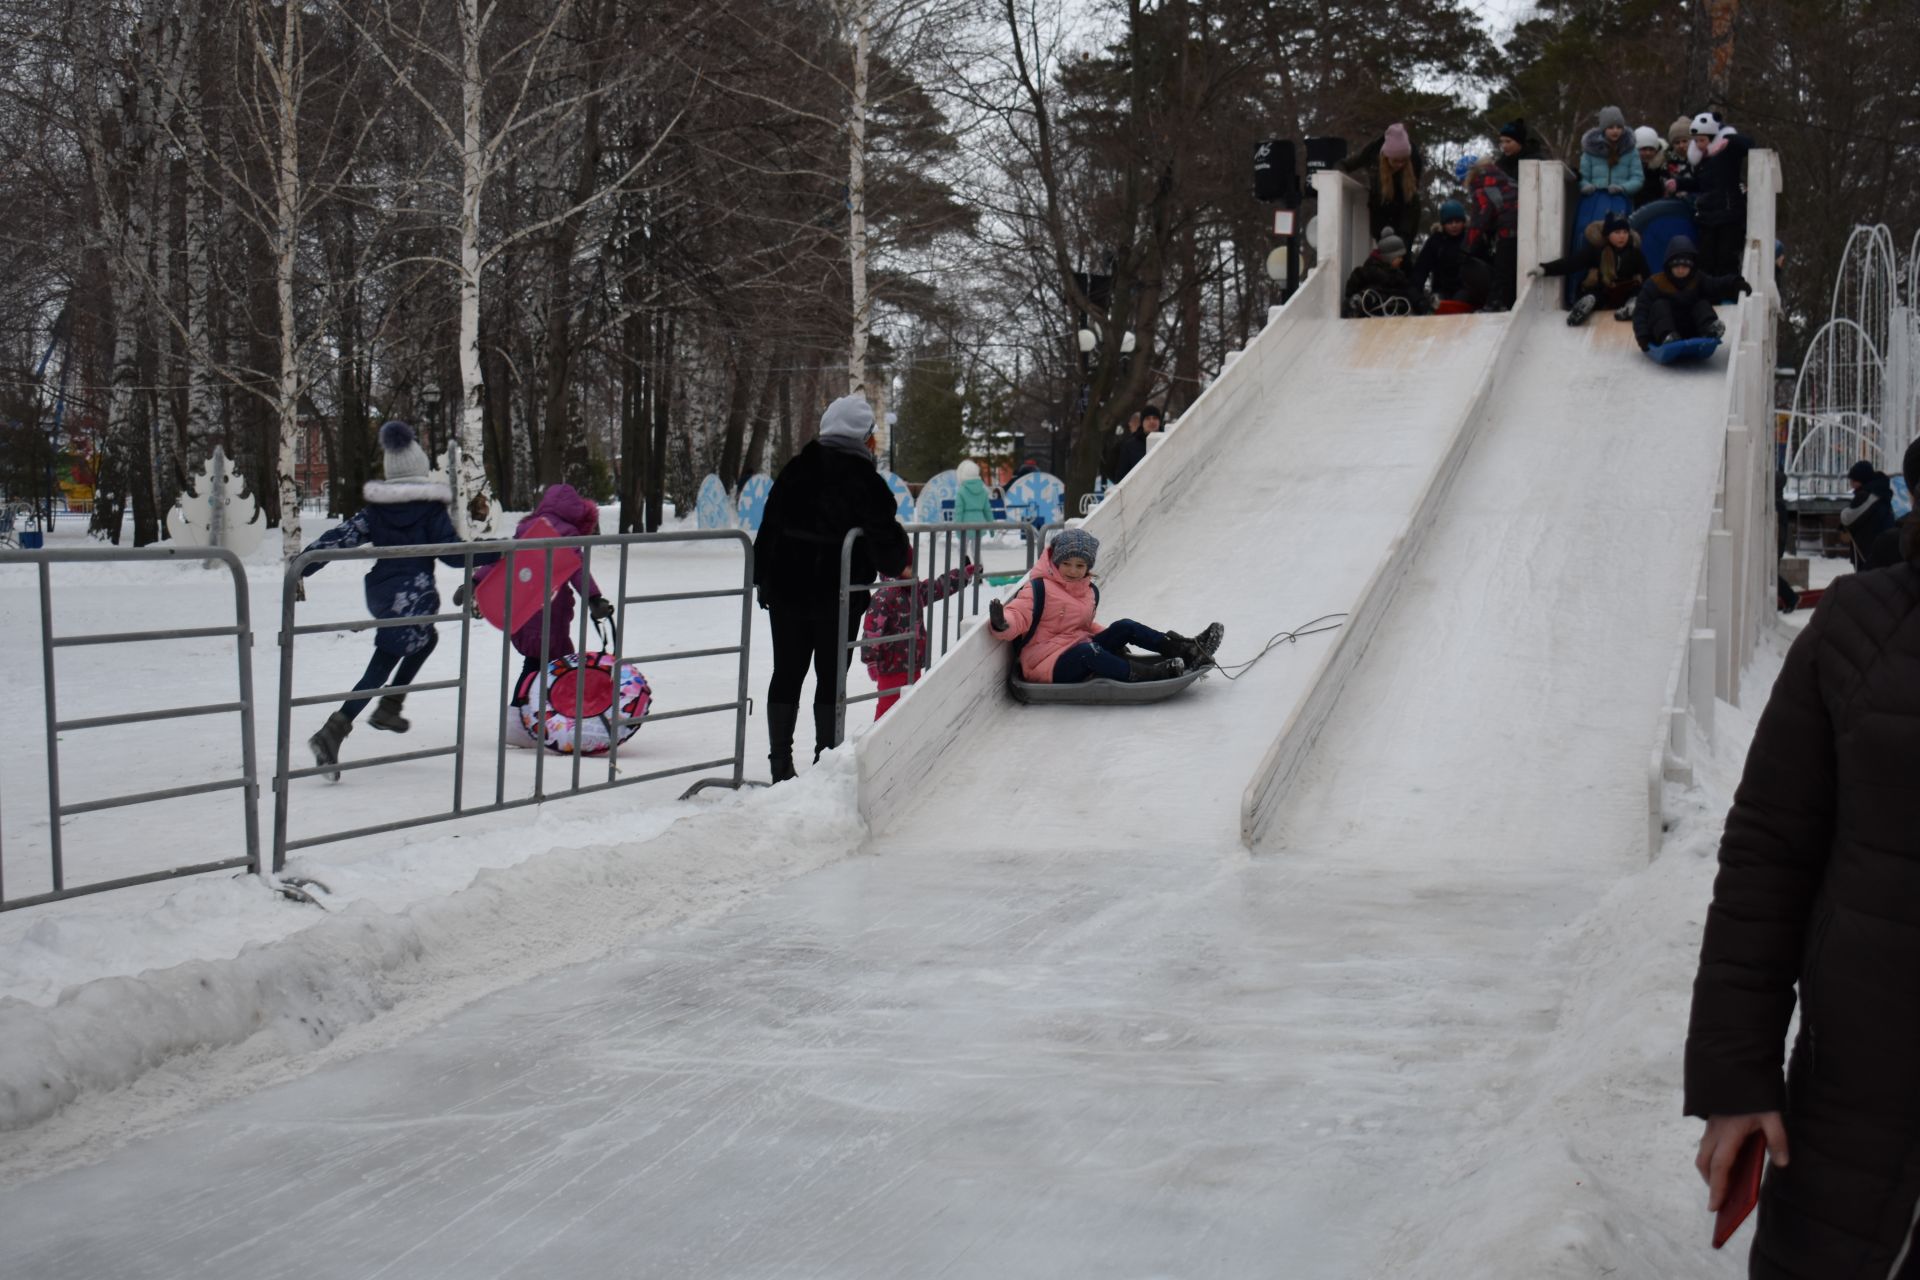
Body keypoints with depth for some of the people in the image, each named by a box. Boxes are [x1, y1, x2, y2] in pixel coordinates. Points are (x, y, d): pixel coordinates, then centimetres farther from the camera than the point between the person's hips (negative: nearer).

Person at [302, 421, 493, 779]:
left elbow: (341, 536, 2)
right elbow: (451, 552, -10)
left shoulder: (376, 507, 6)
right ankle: (332, 734, -17)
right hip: (412, 595, -6)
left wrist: (301, 566, 5)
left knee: (425, 638, 29)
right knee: (380, 667, -6)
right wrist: (497, 552, -3)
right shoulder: (431, 507, -7)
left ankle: (388, 708, 27)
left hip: (379, 593, 6)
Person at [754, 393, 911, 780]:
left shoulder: (795, 471, 5)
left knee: (787, 674, 10)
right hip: (838, 597, -4)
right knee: (831, 676, 4)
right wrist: (899, 557, 11)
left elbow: (769, 528, 9)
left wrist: (762, 580, 15)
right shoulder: (865, 482, -10)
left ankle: (780, 760, 11)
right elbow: (885, 541, -11)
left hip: (786, 591, 4)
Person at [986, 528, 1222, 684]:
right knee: (1087, 650, -38)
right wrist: (1002, 624, -43)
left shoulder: (1090, 591, 15)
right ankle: (1154, 674, -44)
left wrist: (1110, 640, 21)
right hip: (1048, 665, -9)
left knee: (1125, 627, 0)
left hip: (1083, 649, 9)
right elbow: (1017, 616, -22)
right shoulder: (1039, 589, -12)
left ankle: (1187, 650, -2)